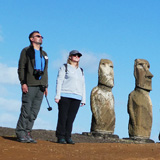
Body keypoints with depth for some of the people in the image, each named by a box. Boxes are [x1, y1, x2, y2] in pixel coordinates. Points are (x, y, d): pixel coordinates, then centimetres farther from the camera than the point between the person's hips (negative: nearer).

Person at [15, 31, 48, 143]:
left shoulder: (44, 54, 24)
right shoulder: (26, 51, 6)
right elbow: (21, 68, -1)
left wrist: (46, 86, 16)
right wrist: (23, 83, -12)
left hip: (41, 86, 6)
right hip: (30, 85, -6)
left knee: (34, 112, 1)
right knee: (26, 110, -10)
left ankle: (27, 133, 4)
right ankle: (20, 134, -6)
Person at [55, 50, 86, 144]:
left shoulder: (81, 71, 23)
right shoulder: (64, 68, 8)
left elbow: (83, 86, 23)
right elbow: (59, 81, 1)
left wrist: (83, 99, 15)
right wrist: (58, 96, -9)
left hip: (76, 97, 4)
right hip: (65, 96, -4)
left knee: (71, 118, -1)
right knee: (63, 117, -7)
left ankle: (68, 137, 2)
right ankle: (60, 137, -4)